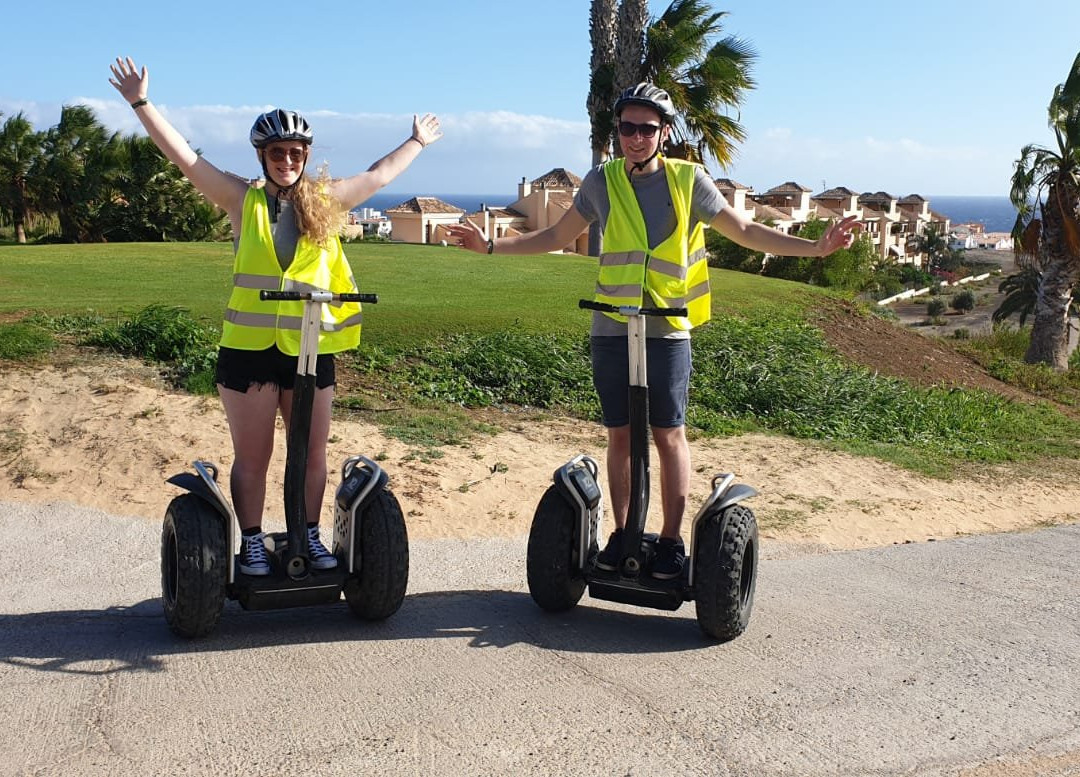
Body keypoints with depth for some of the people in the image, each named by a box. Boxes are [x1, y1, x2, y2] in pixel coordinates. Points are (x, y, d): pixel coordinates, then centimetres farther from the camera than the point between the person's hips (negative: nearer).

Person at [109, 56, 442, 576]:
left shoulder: (326, 201, 9)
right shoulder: (243, 200, 2)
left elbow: (378, 175, 22)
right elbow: (185, 157, -1)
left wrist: (417, 143, 32)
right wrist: (141, 103, -5)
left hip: (311, 348, 2)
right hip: (249, 348, -2)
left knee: (312, 453, 10)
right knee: (252, 456, 6)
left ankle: (309, 537, 26)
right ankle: (251, 544, 19)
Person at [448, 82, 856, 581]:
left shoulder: (688, 179, 0)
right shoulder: (602, 181, 5)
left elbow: (745, 231, 6)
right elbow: (556, 237, 14)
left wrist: (815, 247, -4)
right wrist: (490, 245, 8)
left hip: (668, 330, -2)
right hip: (611, 329, 2)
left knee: (668, 435, 0)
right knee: (620, 435, 8)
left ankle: (672, 541, 11)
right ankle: (621, 534, 19)